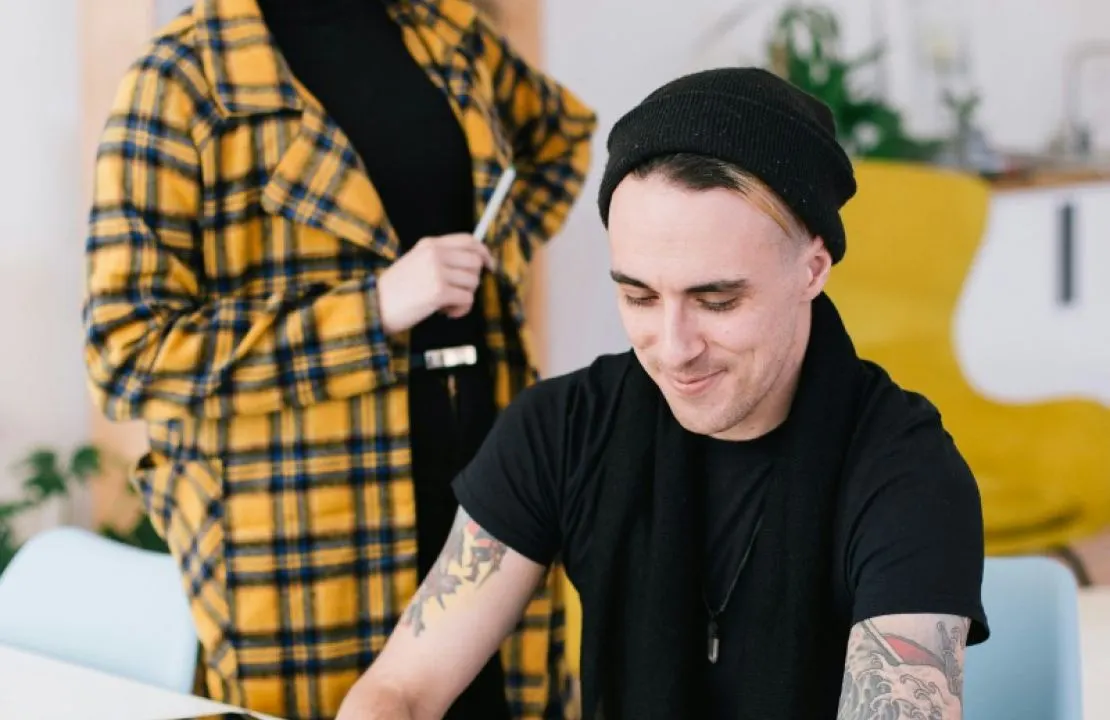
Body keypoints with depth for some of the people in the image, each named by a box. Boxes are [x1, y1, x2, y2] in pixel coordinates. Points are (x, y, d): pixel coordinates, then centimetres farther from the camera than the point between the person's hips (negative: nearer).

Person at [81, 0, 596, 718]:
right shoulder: (181, 76, -8)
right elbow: (128, 353, -13)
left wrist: (499, 257, 12)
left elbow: (561, 129, 31)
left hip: (488, 485, 5)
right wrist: (375, 307, -19)